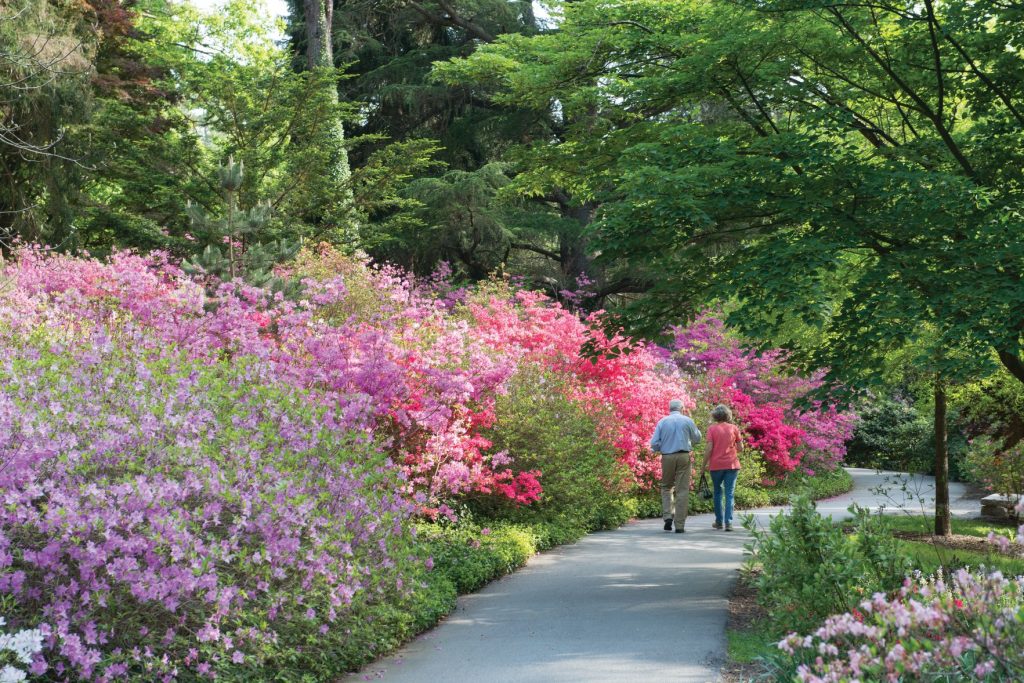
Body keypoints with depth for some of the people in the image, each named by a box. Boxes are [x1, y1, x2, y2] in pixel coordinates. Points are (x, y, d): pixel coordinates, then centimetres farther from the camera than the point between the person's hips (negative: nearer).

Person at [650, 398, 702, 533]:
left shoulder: (662, 422, 2)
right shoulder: (687, 421, 0)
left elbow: (654, 443, -1)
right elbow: (697, 438, 11)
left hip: (667, 457, 1)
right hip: (684, 456, -1)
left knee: (666, 487, 18)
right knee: (682, 490, 3)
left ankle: (668, 515, -1)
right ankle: (680, 525, 1)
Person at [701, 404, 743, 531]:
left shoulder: (712, 429, -3)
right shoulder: (734, 428, 2)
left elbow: (709, 448, -9)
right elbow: (740, 447, 3)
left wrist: (704, 466, -2)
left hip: (716, 465, -1)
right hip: (732, 464, 1)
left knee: (718, 493, 15)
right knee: (729, 494, 0)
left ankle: (719, 521, 20)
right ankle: (728, 522, -10)